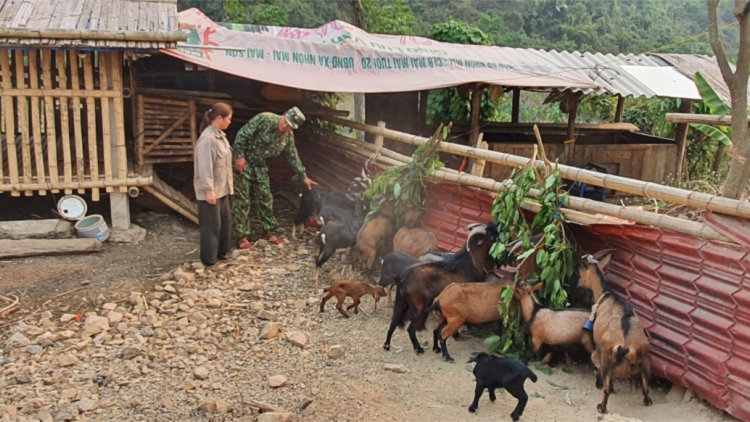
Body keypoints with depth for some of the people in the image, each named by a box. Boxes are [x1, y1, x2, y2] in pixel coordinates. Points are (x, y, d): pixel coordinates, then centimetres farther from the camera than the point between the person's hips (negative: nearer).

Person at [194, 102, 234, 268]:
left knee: (226, 221, 18)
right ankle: (209, 260, 10)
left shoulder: (220, 135, 9)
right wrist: (209, 189, -25)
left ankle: (222, 252, 32)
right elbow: (205, 167, -24)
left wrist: (229, 184, 19)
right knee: (211, 225, -1)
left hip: (222, 188, 10)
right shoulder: (207, 139, -22)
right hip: (211, 190, -10)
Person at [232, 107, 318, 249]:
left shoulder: (288, 136, -3)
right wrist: (239, 156, -23)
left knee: (265, 198, 10)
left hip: (260, 166, 6)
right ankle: (243, 237, 5)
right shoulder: (264, 119, -24)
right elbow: (242, 135, -22)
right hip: (243, 162, -6)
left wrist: (303, 176, 12)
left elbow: (293, 157, 9)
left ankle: (269, 232, 24)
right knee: (243, 200, -3)